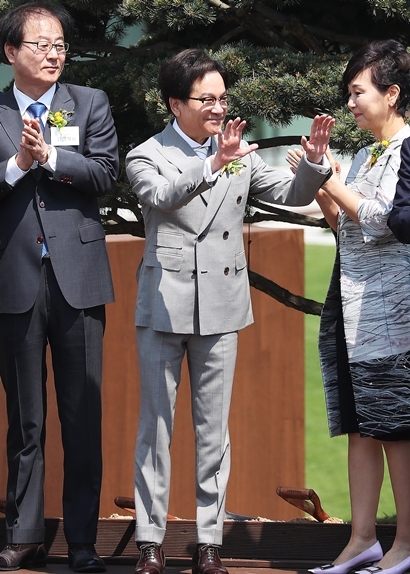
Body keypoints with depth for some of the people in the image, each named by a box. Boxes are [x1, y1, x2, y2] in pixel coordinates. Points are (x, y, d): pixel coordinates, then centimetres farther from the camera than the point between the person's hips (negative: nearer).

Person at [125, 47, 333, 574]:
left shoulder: (239, 154, 8)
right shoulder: (147, 157, -4)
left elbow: (292, 193, 7)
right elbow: (161, 197, -25)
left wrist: (314, 163, -14)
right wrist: (214, 164, -39)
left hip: (220, 307, 3)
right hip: (164, 307, -3)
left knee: (213, 427, 6)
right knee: (156, 424, 2)